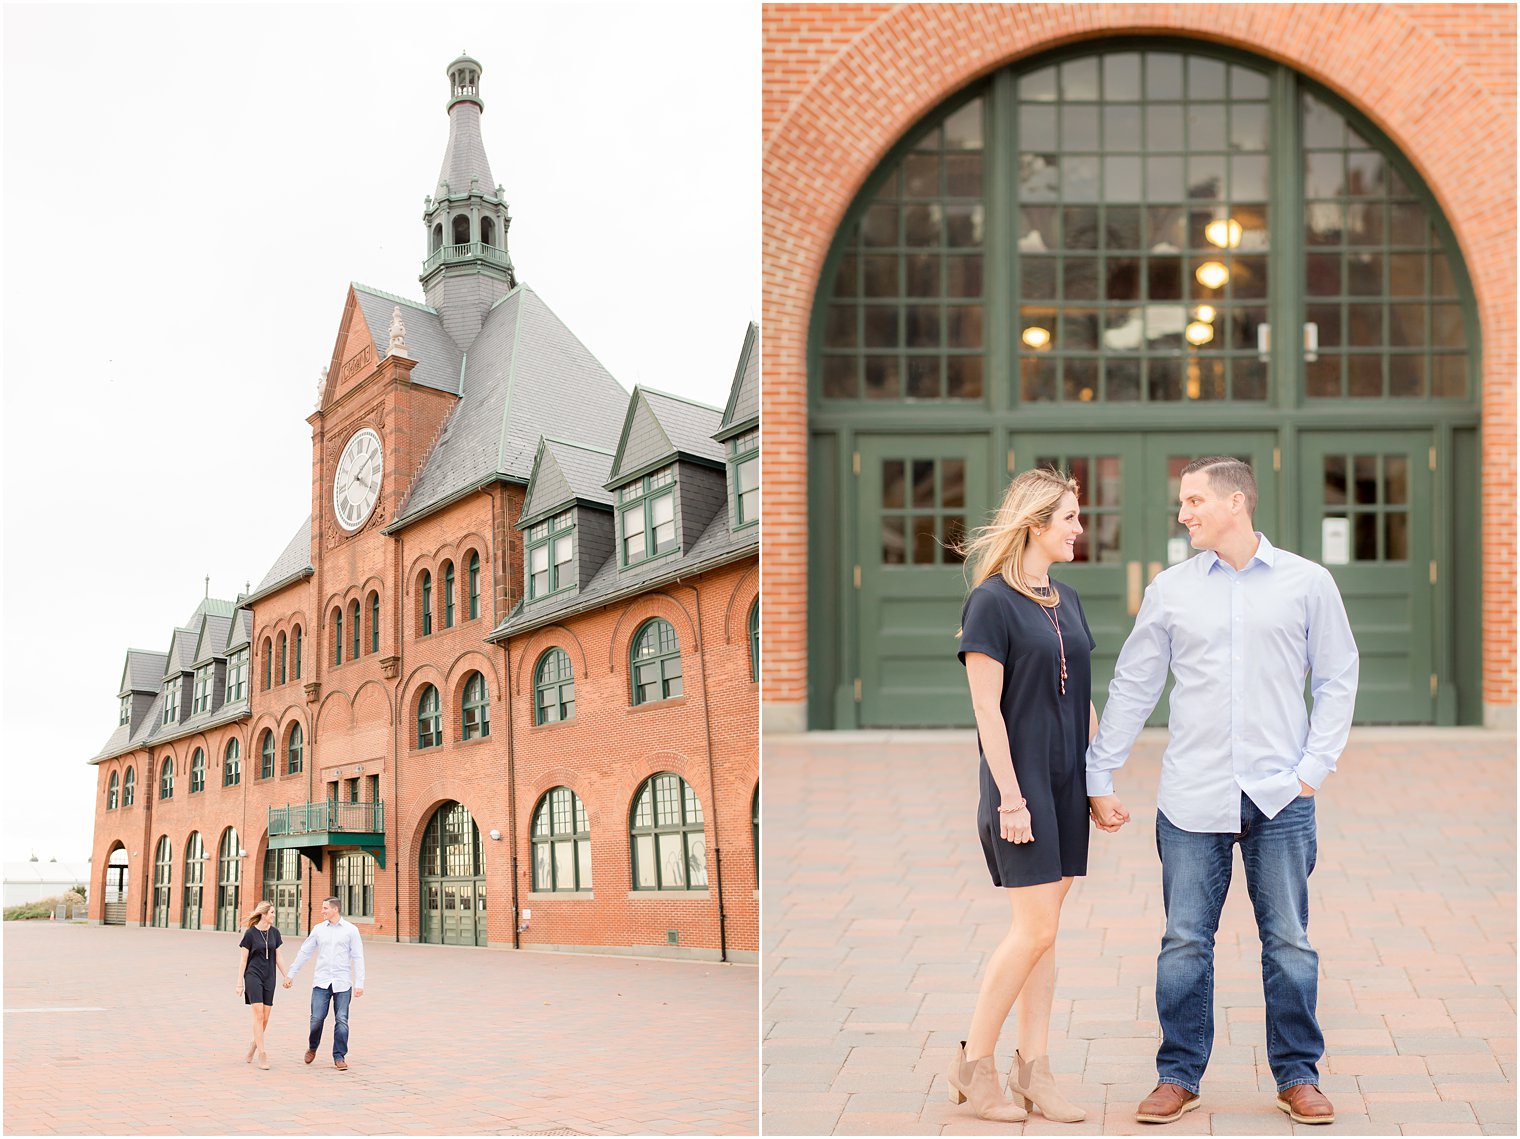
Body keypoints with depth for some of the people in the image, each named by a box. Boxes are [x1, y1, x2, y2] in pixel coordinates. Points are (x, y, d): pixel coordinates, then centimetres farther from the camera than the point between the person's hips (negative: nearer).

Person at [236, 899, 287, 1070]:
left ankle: (252, 1049, 24)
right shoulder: (250, 933, -6)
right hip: (253, 976, -5)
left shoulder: (274, 933, 7)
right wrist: (240, 982, -5)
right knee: (258, 1015, -12)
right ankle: (262, 1056, -11)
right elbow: (243, 959, -3)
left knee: (265, 1019, 5)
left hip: (269, 978, 5)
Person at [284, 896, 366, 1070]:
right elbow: (304, 952, 14)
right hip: (321, 982, 2)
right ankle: (312, 1048, 23)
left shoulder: (350, 930, 0)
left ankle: (339, 1057, 7)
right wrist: (290, 974, 12)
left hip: (342, 983, -2)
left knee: (341, 1020, -3)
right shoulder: (319, 929, 7)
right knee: (317, 1018, -4)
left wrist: (359, 983, -6)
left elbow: (358, 958, 0)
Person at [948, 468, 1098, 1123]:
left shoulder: (1067, 600, 12)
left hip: (1067, 784, 7)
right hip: (1021, 782, -7)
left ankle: (1032, 1070, 16)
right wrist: (1010, 796, -17)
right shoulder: (992, 601, -10)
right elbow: (987, 708, -14)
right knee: (1035, 928, -7)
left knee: (1043, 929, 9)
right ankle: (973, 1063, 9)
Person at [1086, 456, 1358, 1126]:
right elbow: (1131, 688, 7)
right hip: (1192, 796, 1)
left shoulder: (1307, 583, 2)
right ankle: (1179, 1075, 19)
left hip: (1280, 795, -1)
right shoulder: (1170, 590, 4)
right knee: (1185, 943, 5)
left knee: (1288, 942, 8)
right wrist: (1099, 780, 5)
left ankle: (1297, 1074, 24)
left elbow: (1337, 679, 8)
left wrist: (1315, 765, -1)